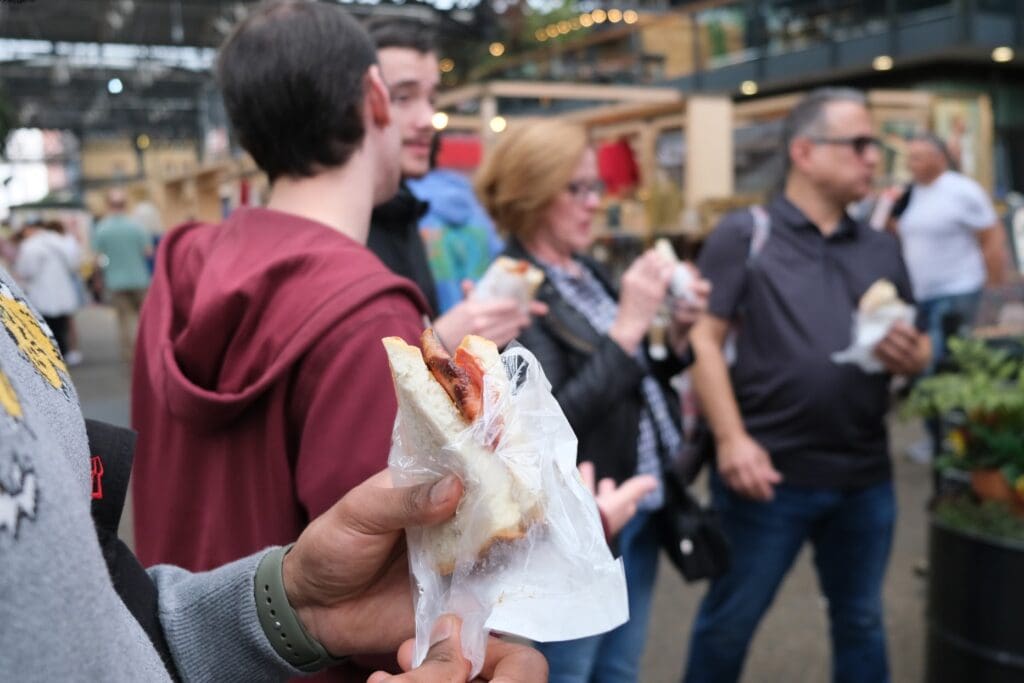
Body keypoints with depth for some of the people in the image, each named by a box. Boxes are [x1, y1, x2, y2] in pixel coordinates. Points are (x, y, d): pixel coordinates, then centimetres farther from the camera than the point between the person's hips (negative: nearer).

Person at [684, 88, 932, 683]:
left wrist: (911, 356, -7)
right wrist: (732, 439, -18)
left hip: (865, 476, 5)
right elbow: (704, 339, -9)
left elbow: (919, 349, 17)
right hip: (770, 470, -5)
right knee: (730, 619, 10)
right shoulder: (744, 234, -3)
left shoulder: (883, 249, 12)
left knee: (861, 620, 19)